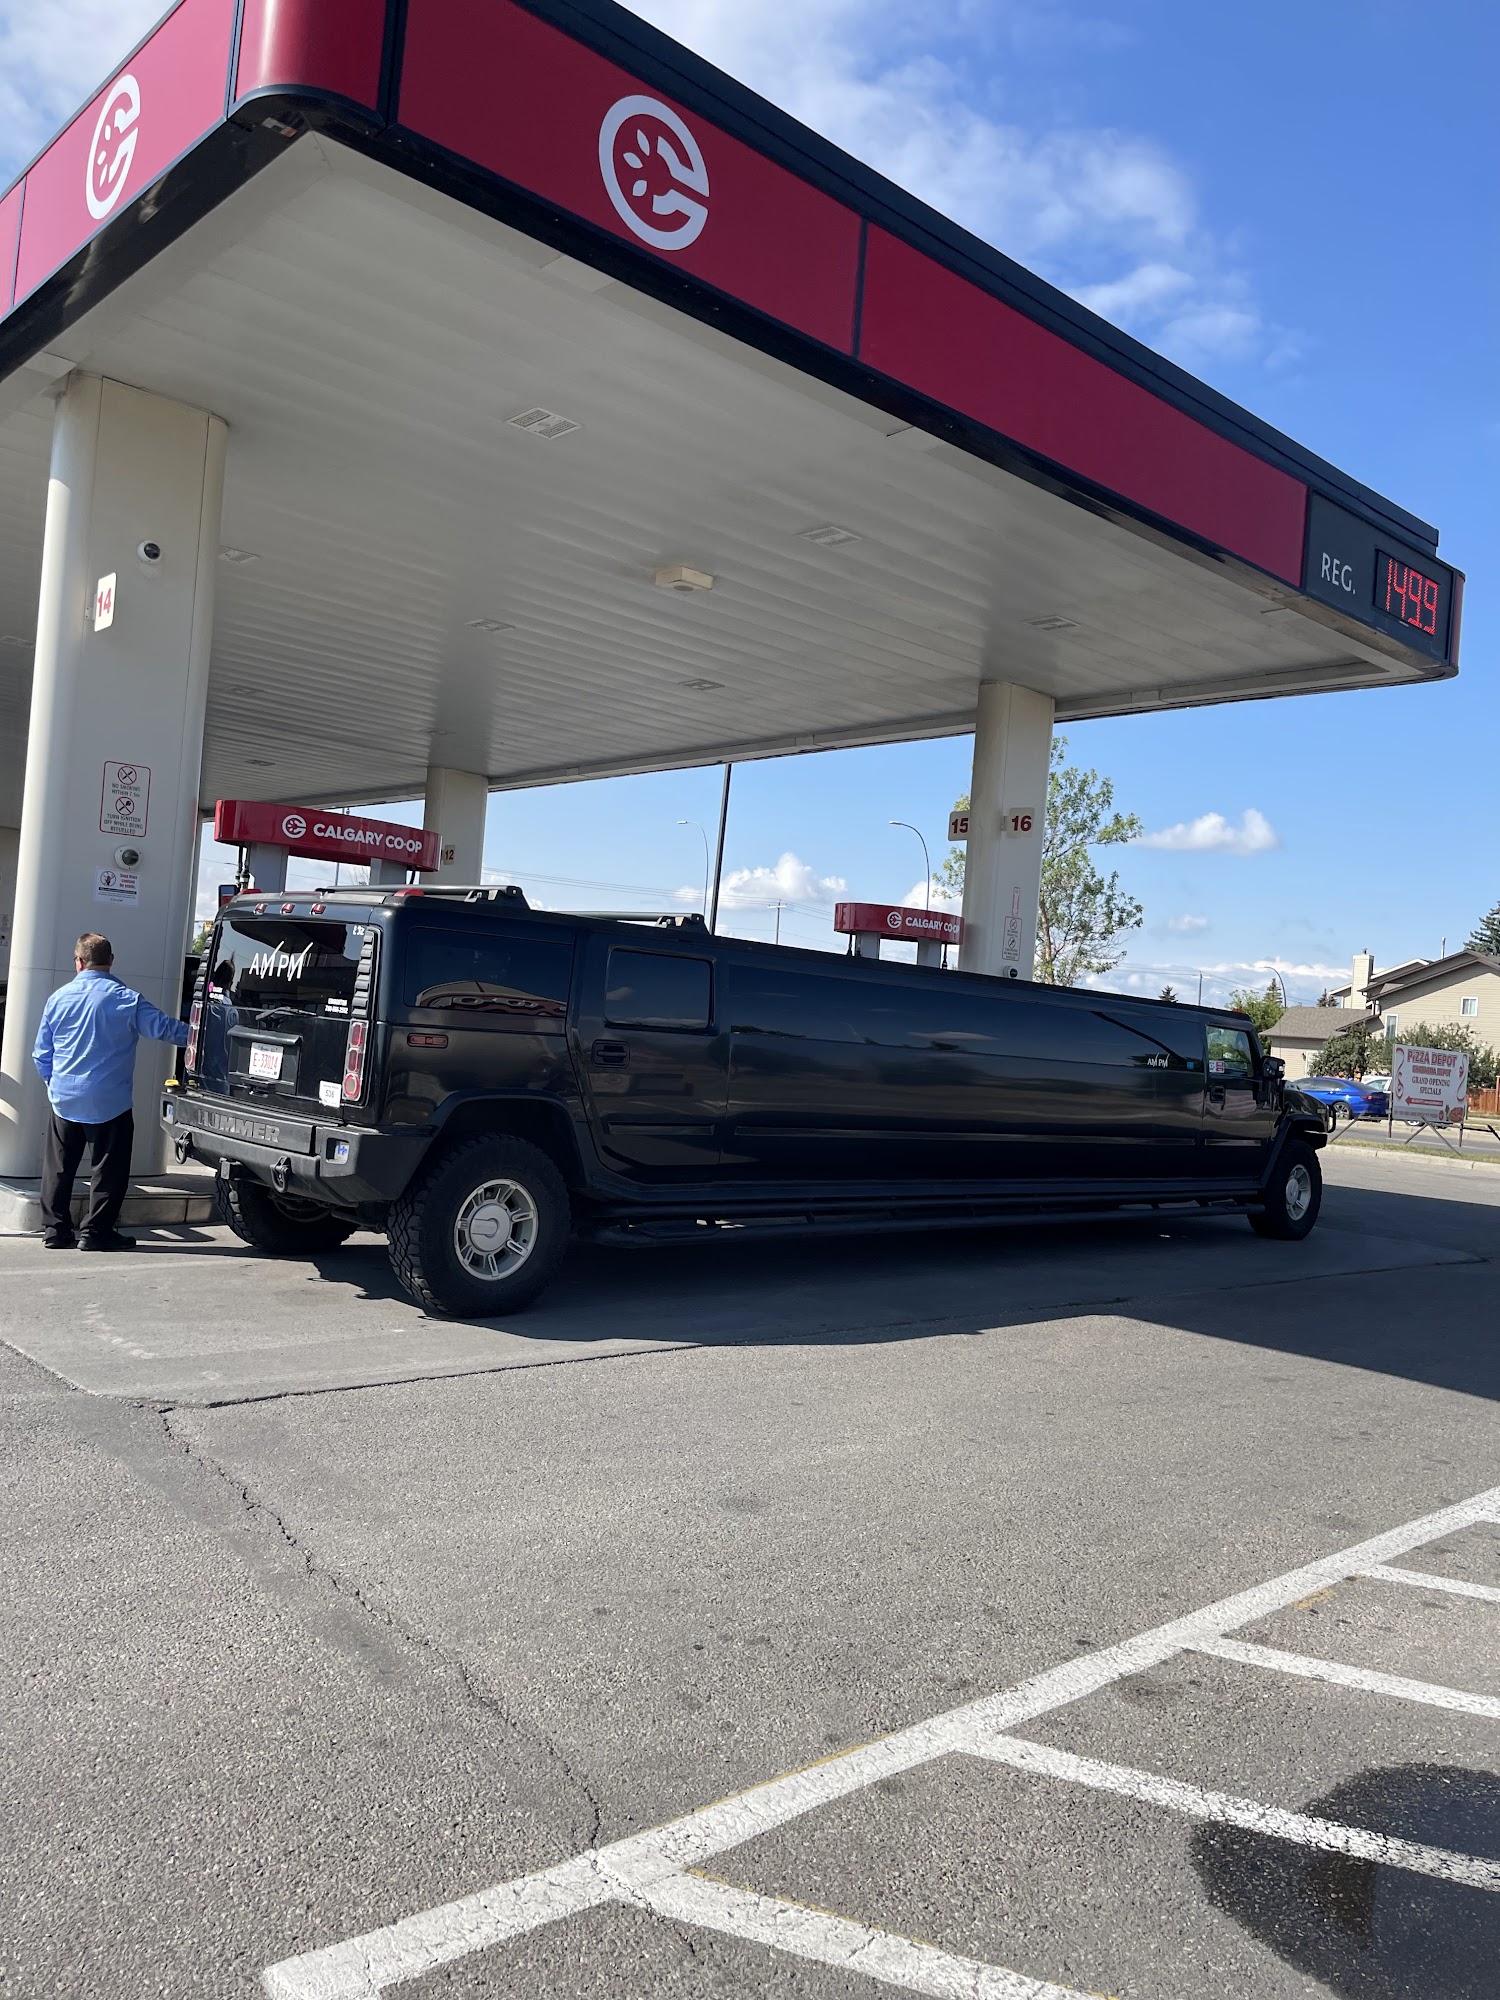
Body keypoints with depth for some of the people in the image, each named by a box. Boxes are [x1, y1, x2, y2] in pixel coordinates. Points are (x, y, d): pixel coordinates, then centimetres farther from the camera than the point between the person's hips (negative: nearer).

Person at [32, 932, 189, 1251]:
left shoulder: (59, 998, 3)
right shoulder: (125, 998, -10)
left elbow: (41, 1054, 9)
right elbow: (164, 1027, -9)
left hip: (64, 1101, 4)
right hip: (109, 1103, -4)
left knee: (58, 1168, 13)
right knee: (109, 1169, 5)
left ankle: (55, 1229, 15)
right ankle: (96, 1231, 5)